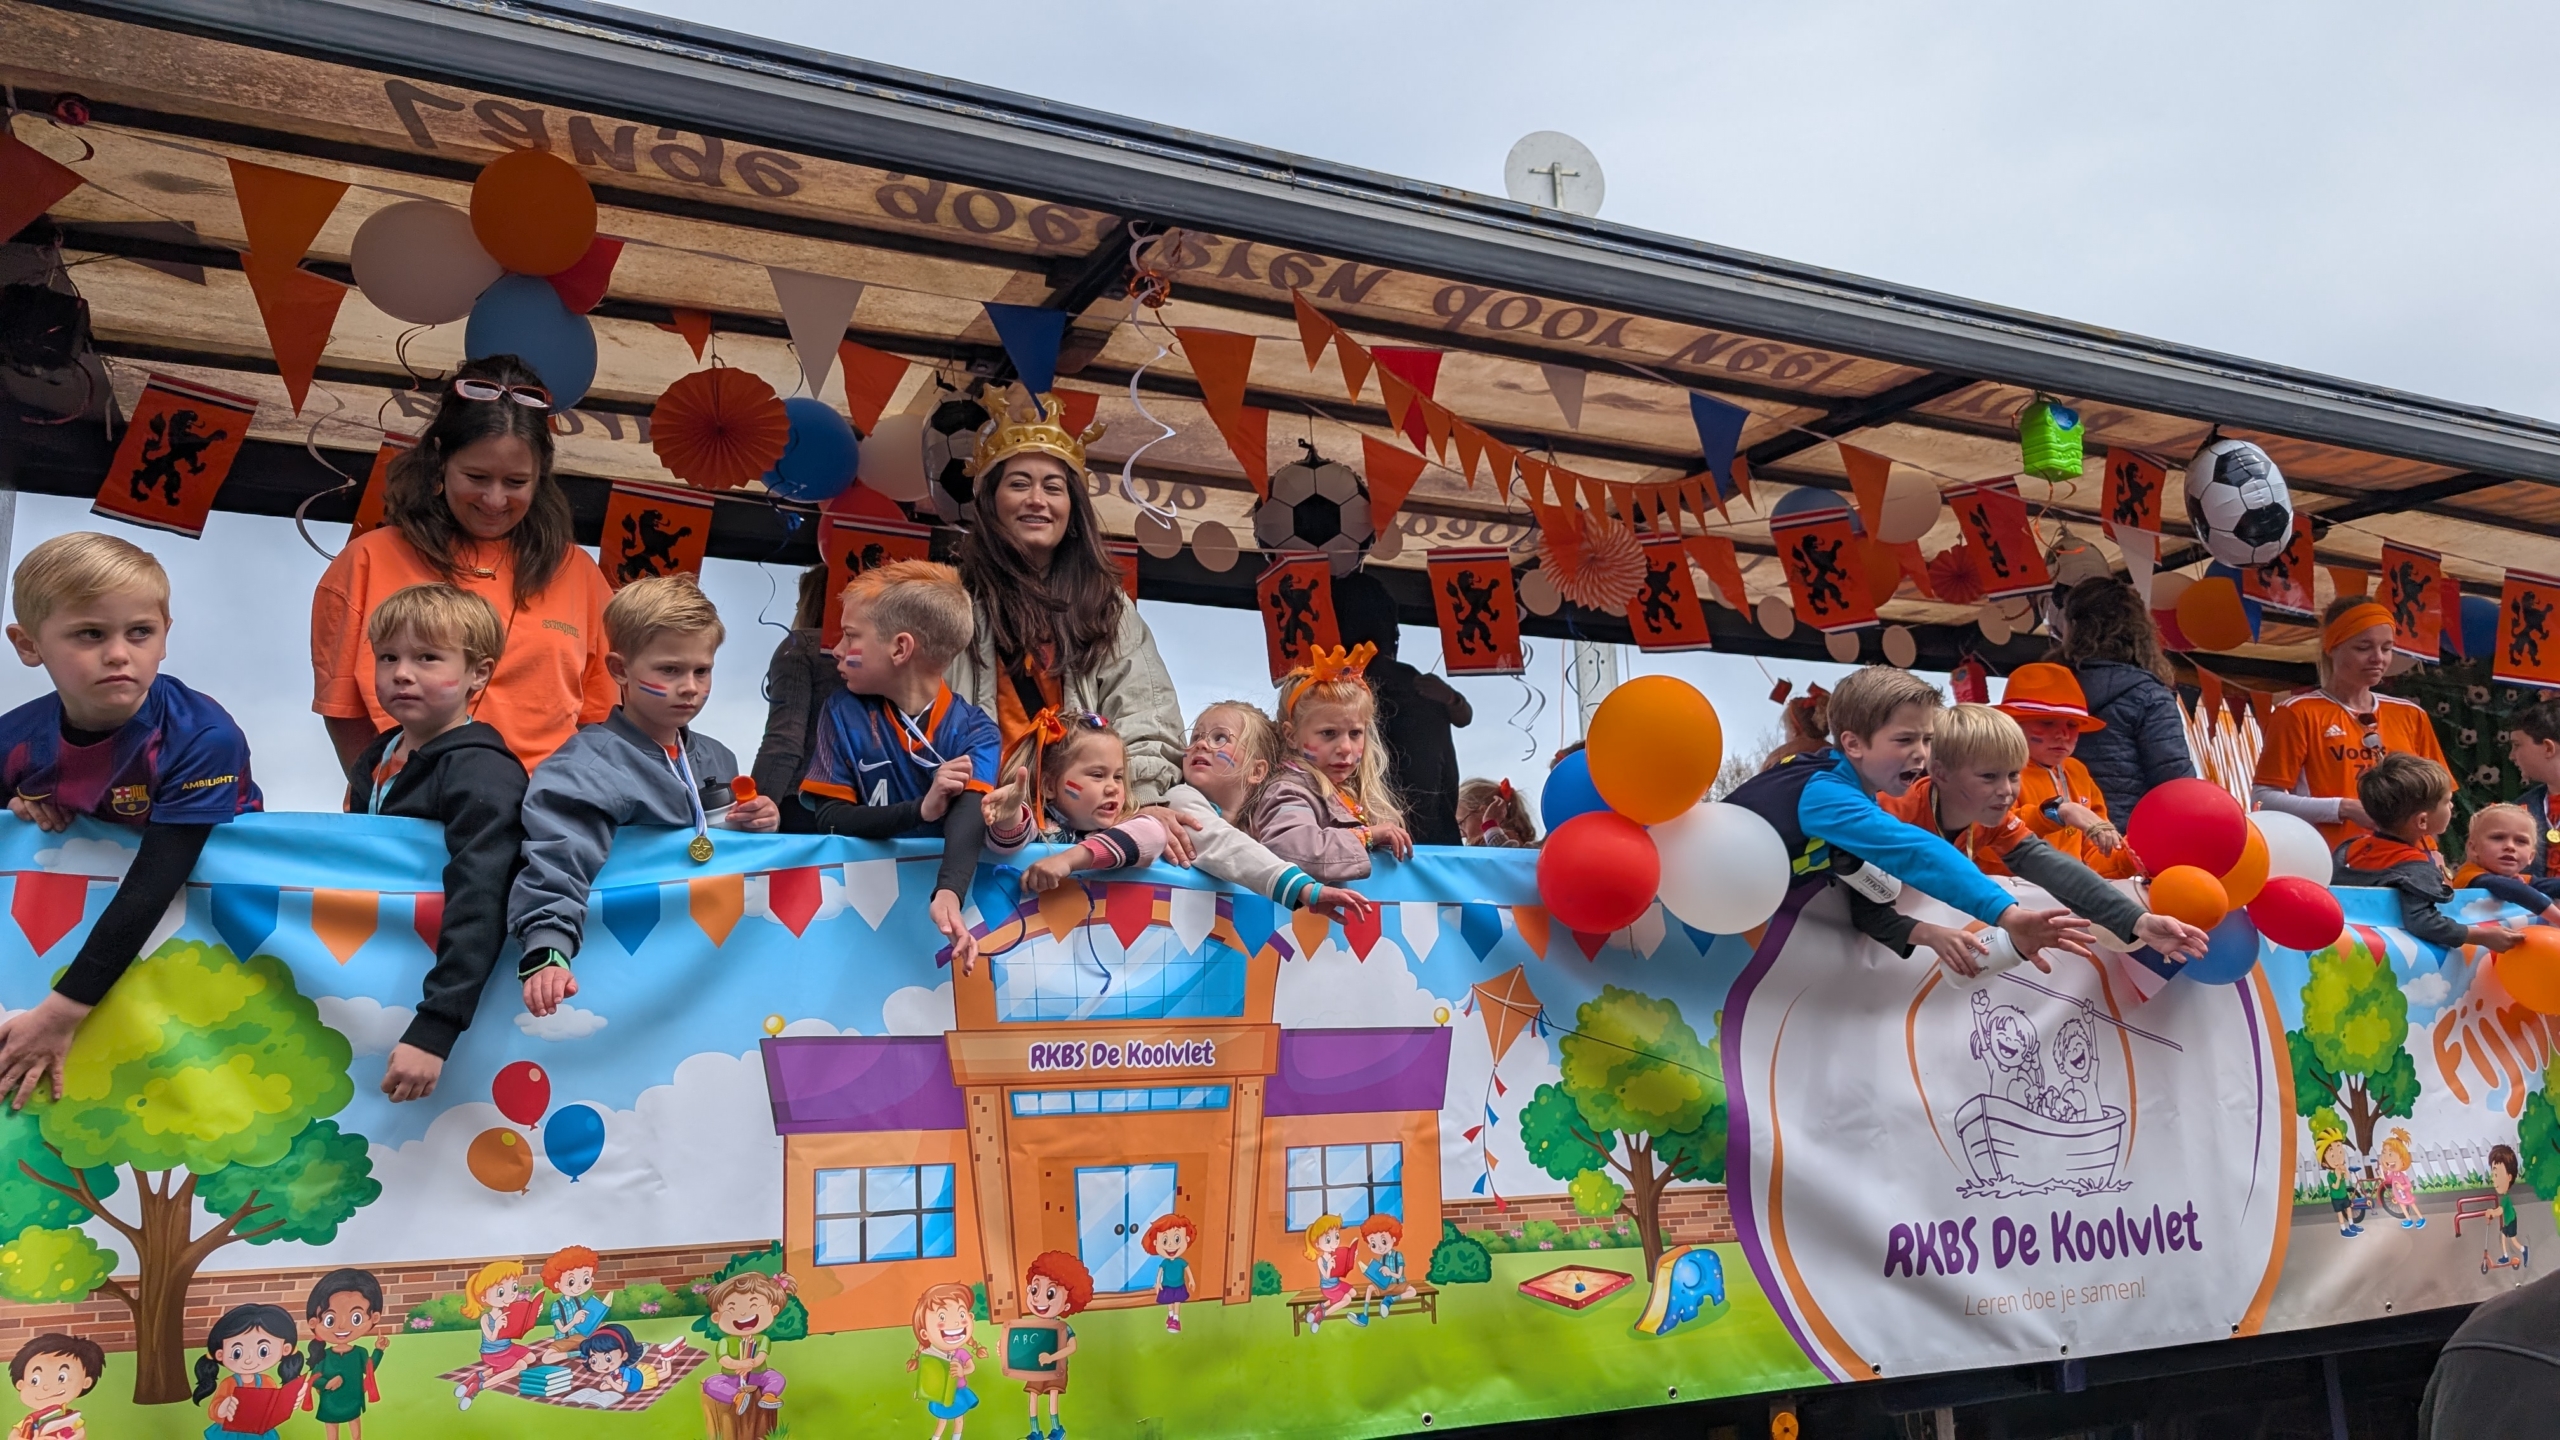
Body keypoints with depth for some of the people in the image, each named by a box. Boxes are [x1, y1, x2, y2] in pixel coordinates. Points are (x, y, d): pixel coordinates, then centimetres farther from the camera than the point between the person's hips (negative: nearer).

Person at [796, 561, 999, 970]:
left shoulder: (973, 729, -5)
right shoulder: (844, 712, 2)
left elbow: (968, 817, -21)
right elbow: (830, 818, -5)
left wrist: (949, 892, -41)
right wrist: (921, 810, -21)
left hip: (942, 880, -1)